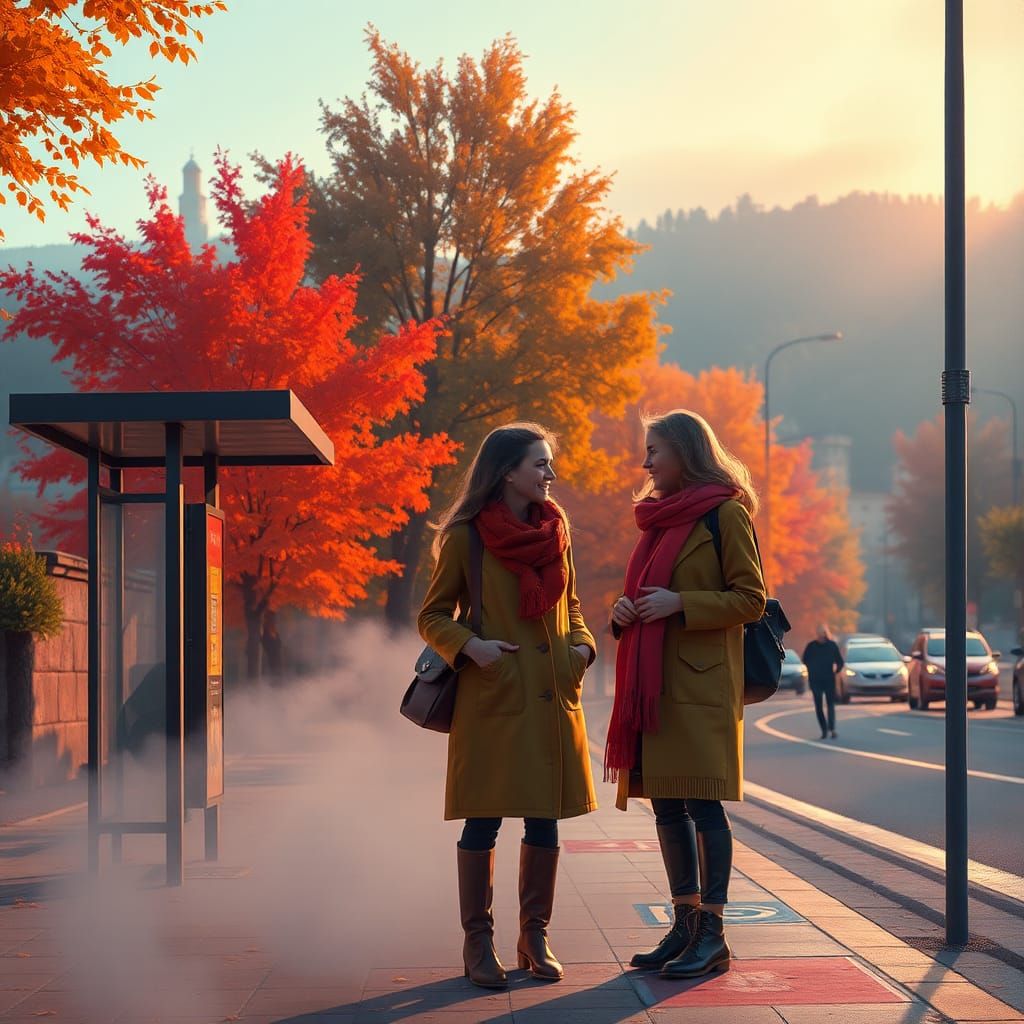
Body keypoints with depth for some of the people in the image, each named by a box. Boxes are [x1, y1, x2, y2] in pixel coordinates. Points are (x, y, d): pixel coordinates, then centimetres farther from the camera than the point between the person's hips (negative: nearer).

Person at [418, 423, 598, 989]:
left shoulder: (556, 533, 11)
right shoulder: (467, 537, -4)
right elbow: (432, 617, 1)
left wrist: (582, 644, 3)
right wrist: (470, 645, -16)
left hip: (553, 698, 5)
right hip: (492, 698, -5)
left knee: (545, 821, 7)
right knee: (483, 821, -1)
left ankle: (535, 936, 19)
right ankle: (478, 942, 9)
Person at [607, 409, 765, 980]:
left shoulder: (726, 513, -5)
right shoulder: (661, 516, 18)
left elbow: (751, 600, -9)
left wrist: (681, 603, -18)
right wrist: (626, 609, 6)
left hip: (702, 684, -8)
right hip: (656, 682, 8)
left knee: (704, 803, -7)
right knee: (667, 805, 8)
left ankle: (713, 934, -2)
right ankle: (686, 926, 15)